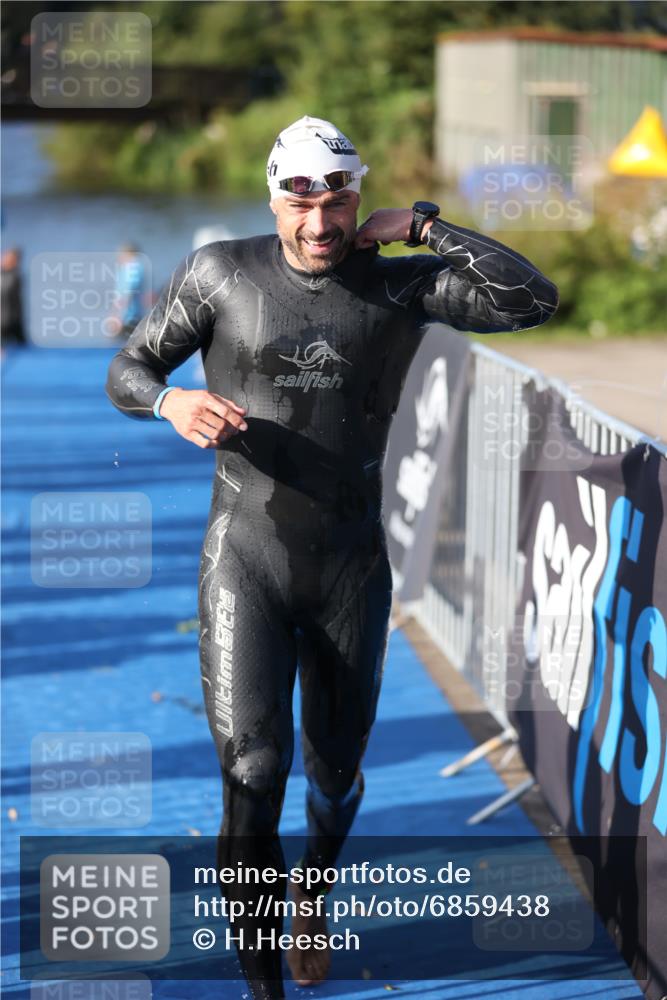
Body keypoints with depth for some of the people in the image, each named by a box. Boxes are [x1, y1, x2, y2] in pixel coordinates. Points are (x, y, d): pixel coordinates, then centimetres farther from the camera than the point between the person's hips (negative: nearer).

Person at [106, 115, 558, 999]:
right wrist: (171, 402, -19)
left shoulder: (400, 285, -2)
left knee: (336, 773, 15)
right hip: (245, 563, -2)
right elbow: (127, 371, 4)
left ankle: (314, 893, 49)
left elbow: (534, 301, -13)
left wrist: (421, 225, -12)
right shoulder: (221, 273, -2)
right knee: (253, 768, -18)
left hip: (352, 568, 2)